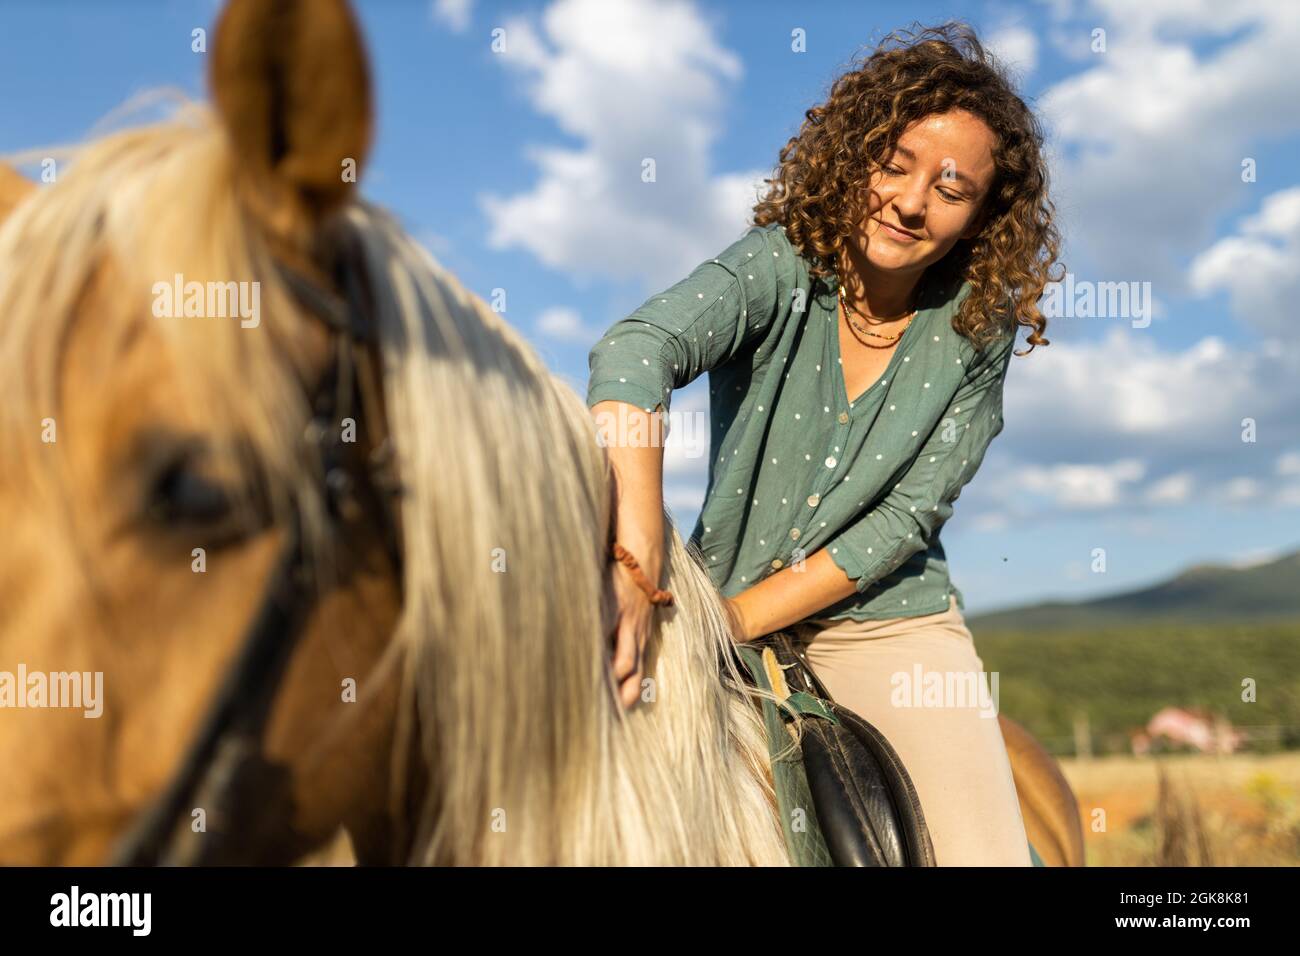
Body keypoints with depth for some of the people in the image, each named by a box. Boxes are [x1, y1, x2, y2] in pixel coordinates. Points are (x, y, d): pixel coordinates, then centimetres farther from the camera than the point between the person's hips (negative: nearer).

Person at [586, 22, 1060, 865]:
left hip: (889, 619, 1)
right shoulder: (780, 267, -13)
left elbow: (909, 516, -9)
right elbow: (634, 350, -32)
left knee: (985, 852, -12)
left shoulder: (977, 330, -5)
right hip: (720, 600, -1)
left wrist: (735, 617, -17)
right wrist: (638, 571, -44)